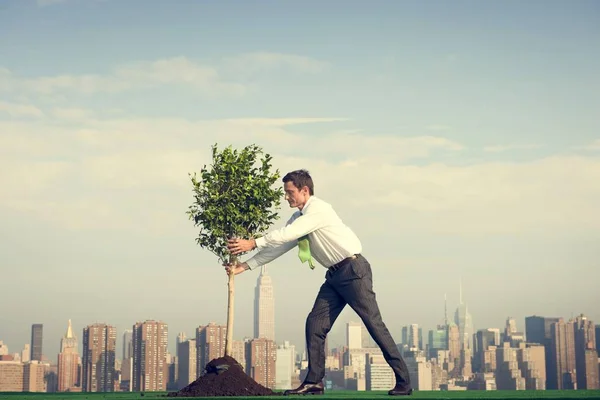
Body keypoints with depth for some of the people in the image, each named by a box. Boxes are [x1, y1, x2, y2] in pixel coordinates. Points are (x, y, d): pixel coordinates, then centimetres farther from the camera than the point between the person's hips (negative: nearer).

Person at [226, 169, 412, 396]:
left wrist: (253, 243, -22)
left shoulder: (318, 209, -15)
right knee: (315, 324, 0)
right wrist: (245, 266, 3)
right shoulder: (298, 217, 12)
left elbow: (288, 234, -24)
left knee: (374, 323, -6)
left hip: (353, 269, -9)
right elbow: (279, 246, 10)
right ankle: (314, 382, 4)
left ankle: (403, 381, 1)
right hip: (335, 275, 9)